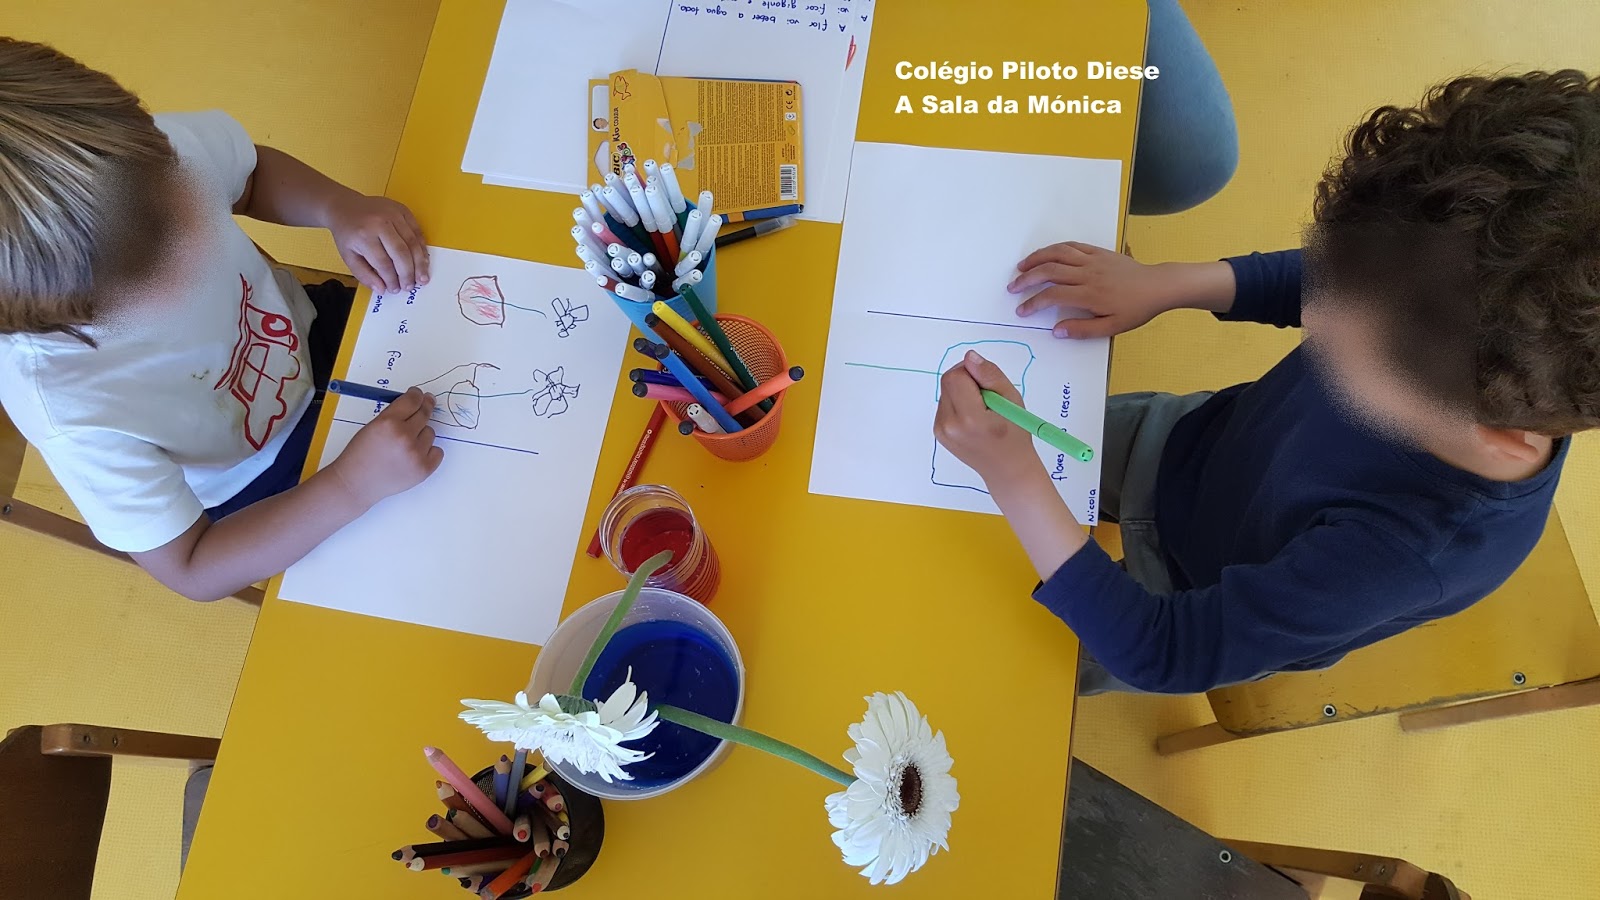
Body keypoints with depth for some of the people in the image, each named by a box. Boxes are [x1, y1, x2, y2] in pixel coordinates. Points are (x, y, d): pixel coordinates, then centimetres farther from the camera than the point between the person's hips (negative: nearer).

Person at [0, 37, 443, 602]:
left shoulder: (166, 152, -32)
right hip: (267, 480, -4)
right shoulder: (74, 417, -40)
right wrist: (353, 485, -38)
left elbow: (256, 174, -6)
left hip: (307, 332, 5)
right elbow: (192, 572, -25)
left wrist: (342, 207, -26)